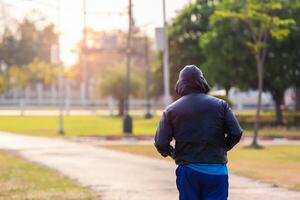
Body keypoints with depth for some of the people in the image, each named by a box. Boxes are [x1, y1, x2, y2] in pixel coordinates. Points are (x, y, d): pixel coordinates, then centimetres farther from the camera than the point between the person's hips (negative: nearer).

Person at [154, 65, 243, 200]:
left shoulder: (171, 110, 2)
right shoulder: (220, 105, 3)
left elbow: (161, 143, -5)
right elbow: (236, 133, -4)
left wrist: (172, 153, 15)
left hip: (188, 171, 0)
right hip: (217, 170, 0)